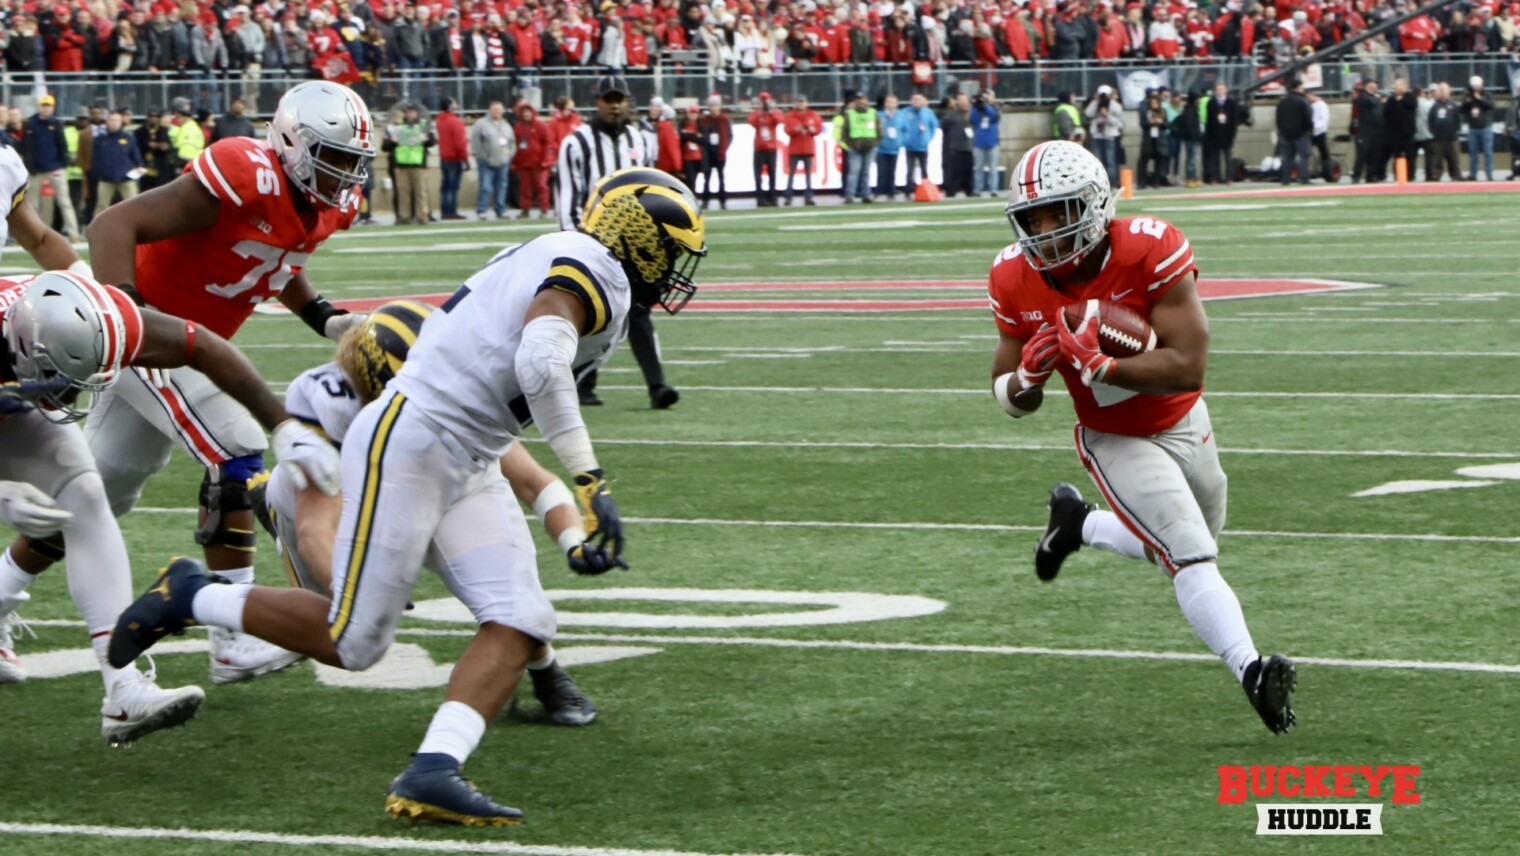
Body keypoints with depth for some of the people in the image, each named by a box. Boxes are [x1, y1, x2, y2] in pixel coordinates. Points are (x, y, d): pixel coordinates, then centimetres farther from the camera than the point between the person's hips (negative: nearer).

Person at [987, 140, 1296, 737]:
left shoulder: (1150, 251, -29)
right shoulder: (1017, 282, -17)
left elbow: (1188, 368, -34)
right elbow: (1008, 395, -5)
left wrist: (1094, 366, -41)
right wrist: (1026, 379, -29)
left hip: (1183, 425, 1)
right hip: (1115, 442, -1)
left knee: (1185, 547, 25)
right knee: (1192, 557, -20)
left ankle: (1079, 524, 45)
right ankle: (1250, 670, -24)